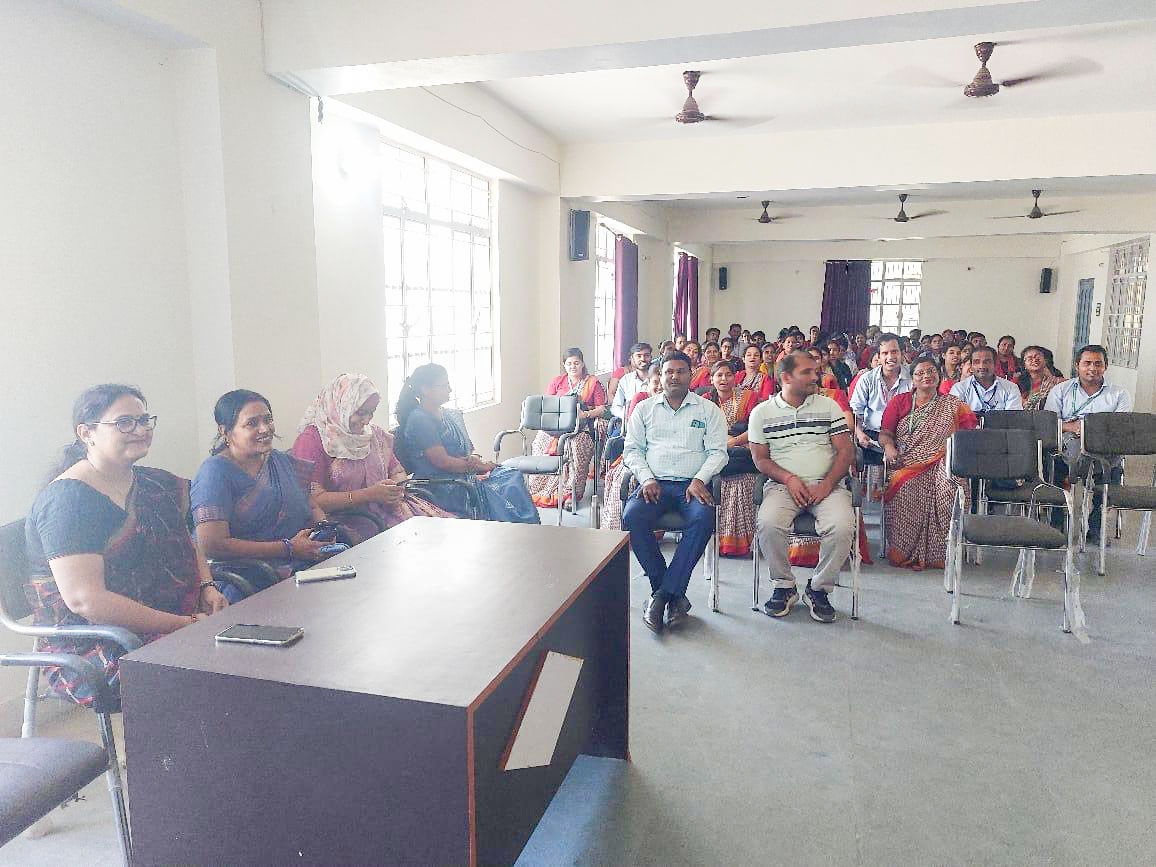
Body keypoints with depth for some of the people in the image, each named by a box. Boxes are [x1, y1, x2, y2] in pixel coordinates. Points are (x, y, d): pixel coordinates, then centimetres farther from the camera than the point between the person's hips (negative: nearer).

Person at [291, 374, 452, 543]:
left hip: (386, 509, 7)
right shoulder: (312, 439, -7)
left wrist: (396, 487, -4)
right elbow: (313, 499, -15)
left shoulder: (374, 434, 15)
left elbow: (398, 471, 22)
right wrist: (368, 495, -19)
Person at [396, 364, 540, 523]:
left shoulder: (453, 415, 18)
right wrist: (479, 466, -7)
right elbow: (442, 461, -13)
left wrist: (477, 460, -9)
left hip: (463, 476, 8)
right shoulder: (419, 420, -7)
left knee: (512, 475, -13)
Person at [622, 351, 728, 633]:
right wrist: (647, 478, -6)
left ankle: (662, 594, -28)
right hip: (654, 482, 1)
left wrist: (699, 480, -12)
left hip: (692, 484, -1)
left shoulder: (709, 410, 13)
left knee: (703, 519, -35)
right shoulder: (645, 408, 18)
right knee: (632, 517, -31)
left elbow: (718, 452, 6)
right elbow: (632, 449, 12)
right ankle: (674, 595, -19)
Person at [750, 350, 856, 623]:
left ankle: (819, 589, -5)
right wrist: (789, 479, -12)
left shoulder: (828, 406, 11)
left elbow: (846, 451, 5)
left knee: (842, 527, -29)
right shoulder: (762, 412, 8)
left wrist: (827, 484, -11)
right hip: (783, 485, 0)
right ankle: (784, 587, -6)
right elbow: (760, 458, 5)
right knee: (768, 524, -31)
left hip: (828, 485, 1)